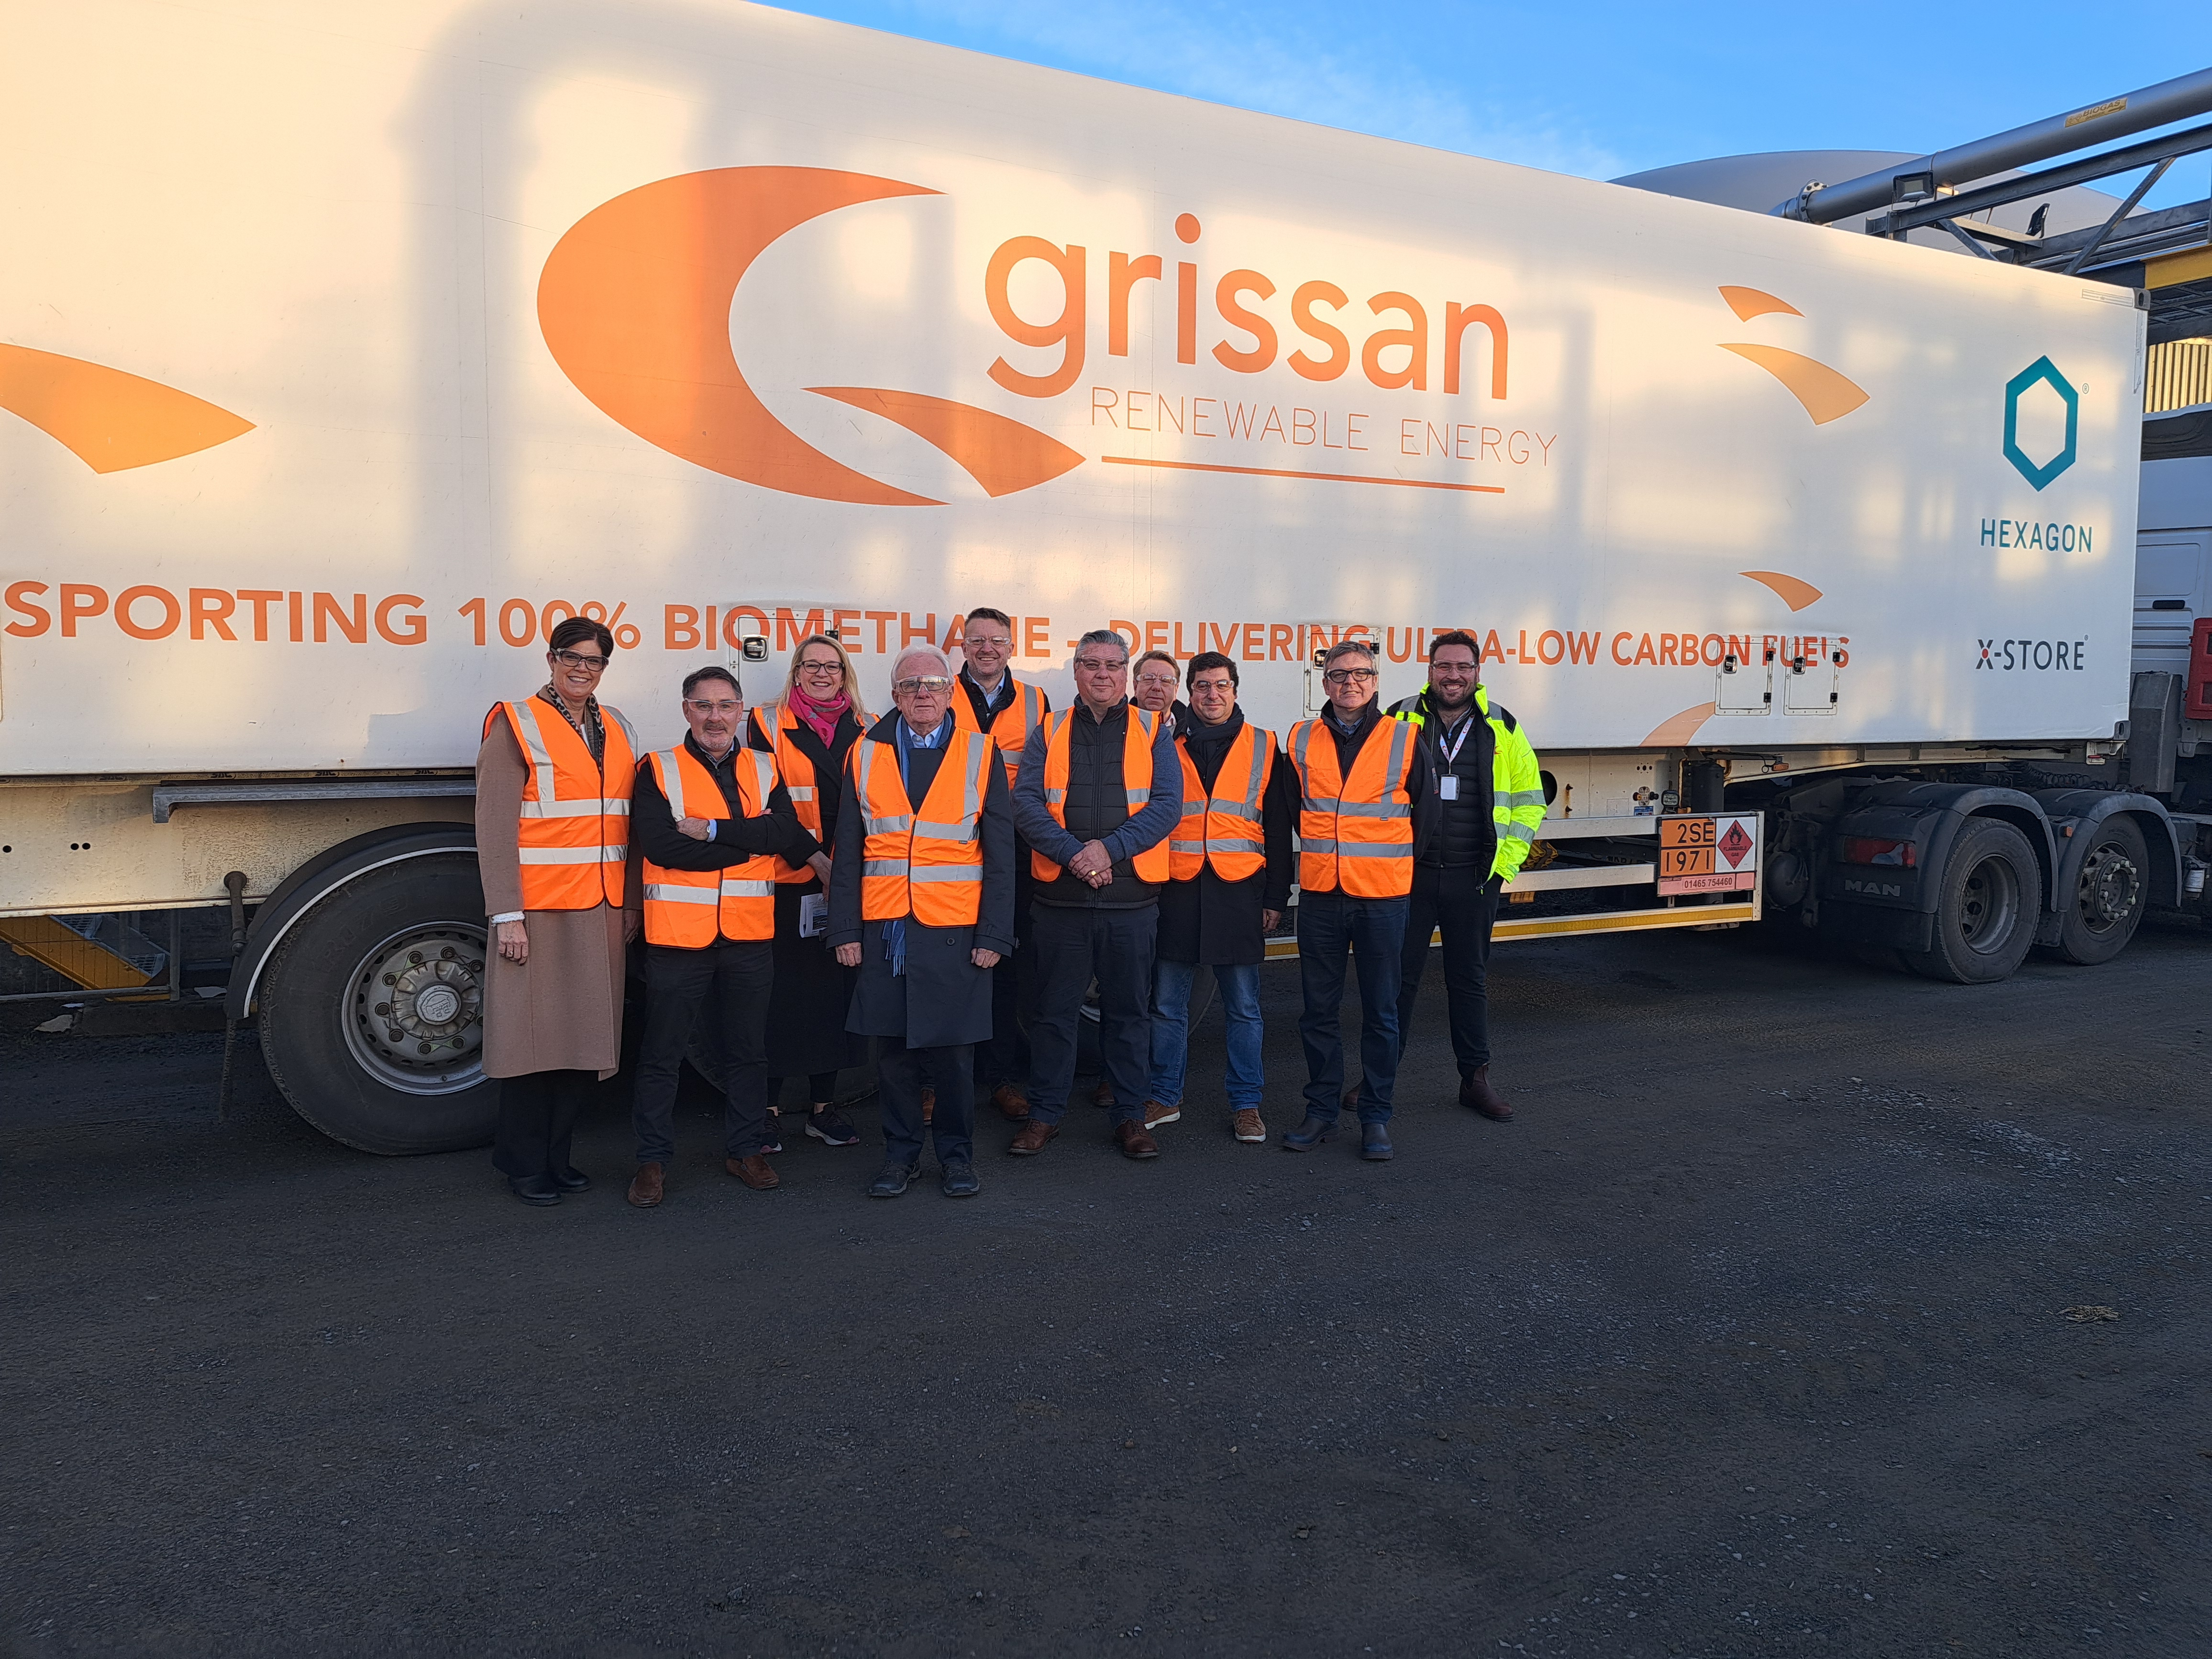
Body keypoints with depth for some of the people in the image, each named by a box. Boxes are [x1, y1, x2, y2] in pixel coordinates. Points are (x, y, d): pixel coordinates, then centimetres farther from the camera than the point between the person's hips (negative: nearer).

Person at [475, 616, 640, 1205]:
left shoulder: (617, 729, 13)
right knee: (536, 1033, 0)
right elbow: (494, 828, -9)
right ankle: (522, 1163, 15)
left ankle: (556, 1153, 23)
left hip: (601, 912, 5)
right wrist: (506, 915, -14)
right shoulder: (517, 726, -4)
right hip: (539, 912, -5)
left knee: (587, 1035, 9)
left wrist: (631, 902, 10)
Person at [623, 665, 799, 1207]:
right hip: (678, 935, -3)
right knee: (662, 1051, 5)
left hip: (749, 936, 3)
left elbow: (786, 830, -9)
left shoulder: (764, 769, 9)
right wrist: (749, 842, -11)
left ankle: (744, 1149, 27)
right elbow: (658, 845, -16)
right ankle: (653, 1159, 19)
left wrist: (712, 829, -16)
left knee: (748, 1049, 13)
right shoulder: (658, 770, -1)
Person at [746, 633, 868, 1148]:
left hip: (849, 884, 3)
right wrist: (817, 861, -13)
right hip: (788, 882, -3)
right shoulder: (767, 724, 1)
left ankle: (824, 1105, 19)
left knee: (836, 990, 8)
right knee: (781, 992, 0)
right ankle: (767, 1107, 12)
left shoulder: (866, 731, 11)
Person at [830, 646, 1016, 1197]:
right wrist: (845, 930, 1)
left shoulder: (981, 755, 2)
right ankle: (900, 1153, 24)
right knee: (893, 1051, 9)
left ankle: (956, 1155, 23)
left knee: (954, 1052, 5)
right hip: (884, 930, 2)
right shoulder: (865, 756, 7)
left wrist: (994, 935, -6)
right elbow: (847, 853, 7)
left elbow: (1000, 855, 0)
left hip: (955, 931, -1)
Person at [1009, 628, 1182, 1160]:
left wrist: (1109, 848, -17)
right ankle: (1045, 1113, 21)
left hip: (1132, 897, 0)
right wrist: (1073, 853, -17)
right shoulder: (1049, 732, 7)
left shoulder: (1153, 732, 6)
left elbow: (1168, 804, -6)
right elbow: (1027, 802, -4)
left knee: (1129, 1011, 9)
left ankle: (1130, 1115, 21)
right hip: (1060, 896, 0)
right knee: (1054, 1010, 8)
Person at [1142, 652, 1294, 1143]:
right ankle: (1164, 1098, 21)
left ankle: (1246, 1103, 16)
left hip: (1239, 893, -1)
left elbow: (1279, 828, 6)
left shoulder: (1264, 748, 6)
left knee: (1243, 1007, 6)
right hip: (1176, 891, 1)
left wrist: (1276, 897, 1)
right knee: (1167, 1005, 7)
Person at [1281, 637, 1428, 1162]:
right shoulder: (1302, 741, 5)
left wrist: (1396, 862, 11)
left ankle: (1376, 1116, 15)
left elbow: (1424, 812, 9)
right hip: (1319, 897, 2)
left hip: (1382, 897, -2)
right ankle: (1322, 1110, 20)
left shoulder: (1405, 739, 0)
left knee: (1381, 1013, 5)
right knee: (1319, 1010, 8)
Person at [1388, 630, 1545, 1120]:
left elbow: (1529, 798, 10)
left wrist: (1507, 860, 1)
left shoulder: (1502, 728, 4)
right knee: (1399, 978, 5)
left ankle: (1475, 1079, 23)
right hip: (1408, 874, -1)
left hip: (1474, 879, 1)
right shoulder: (1399, 722, 0)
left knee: (1469, 979, 12)